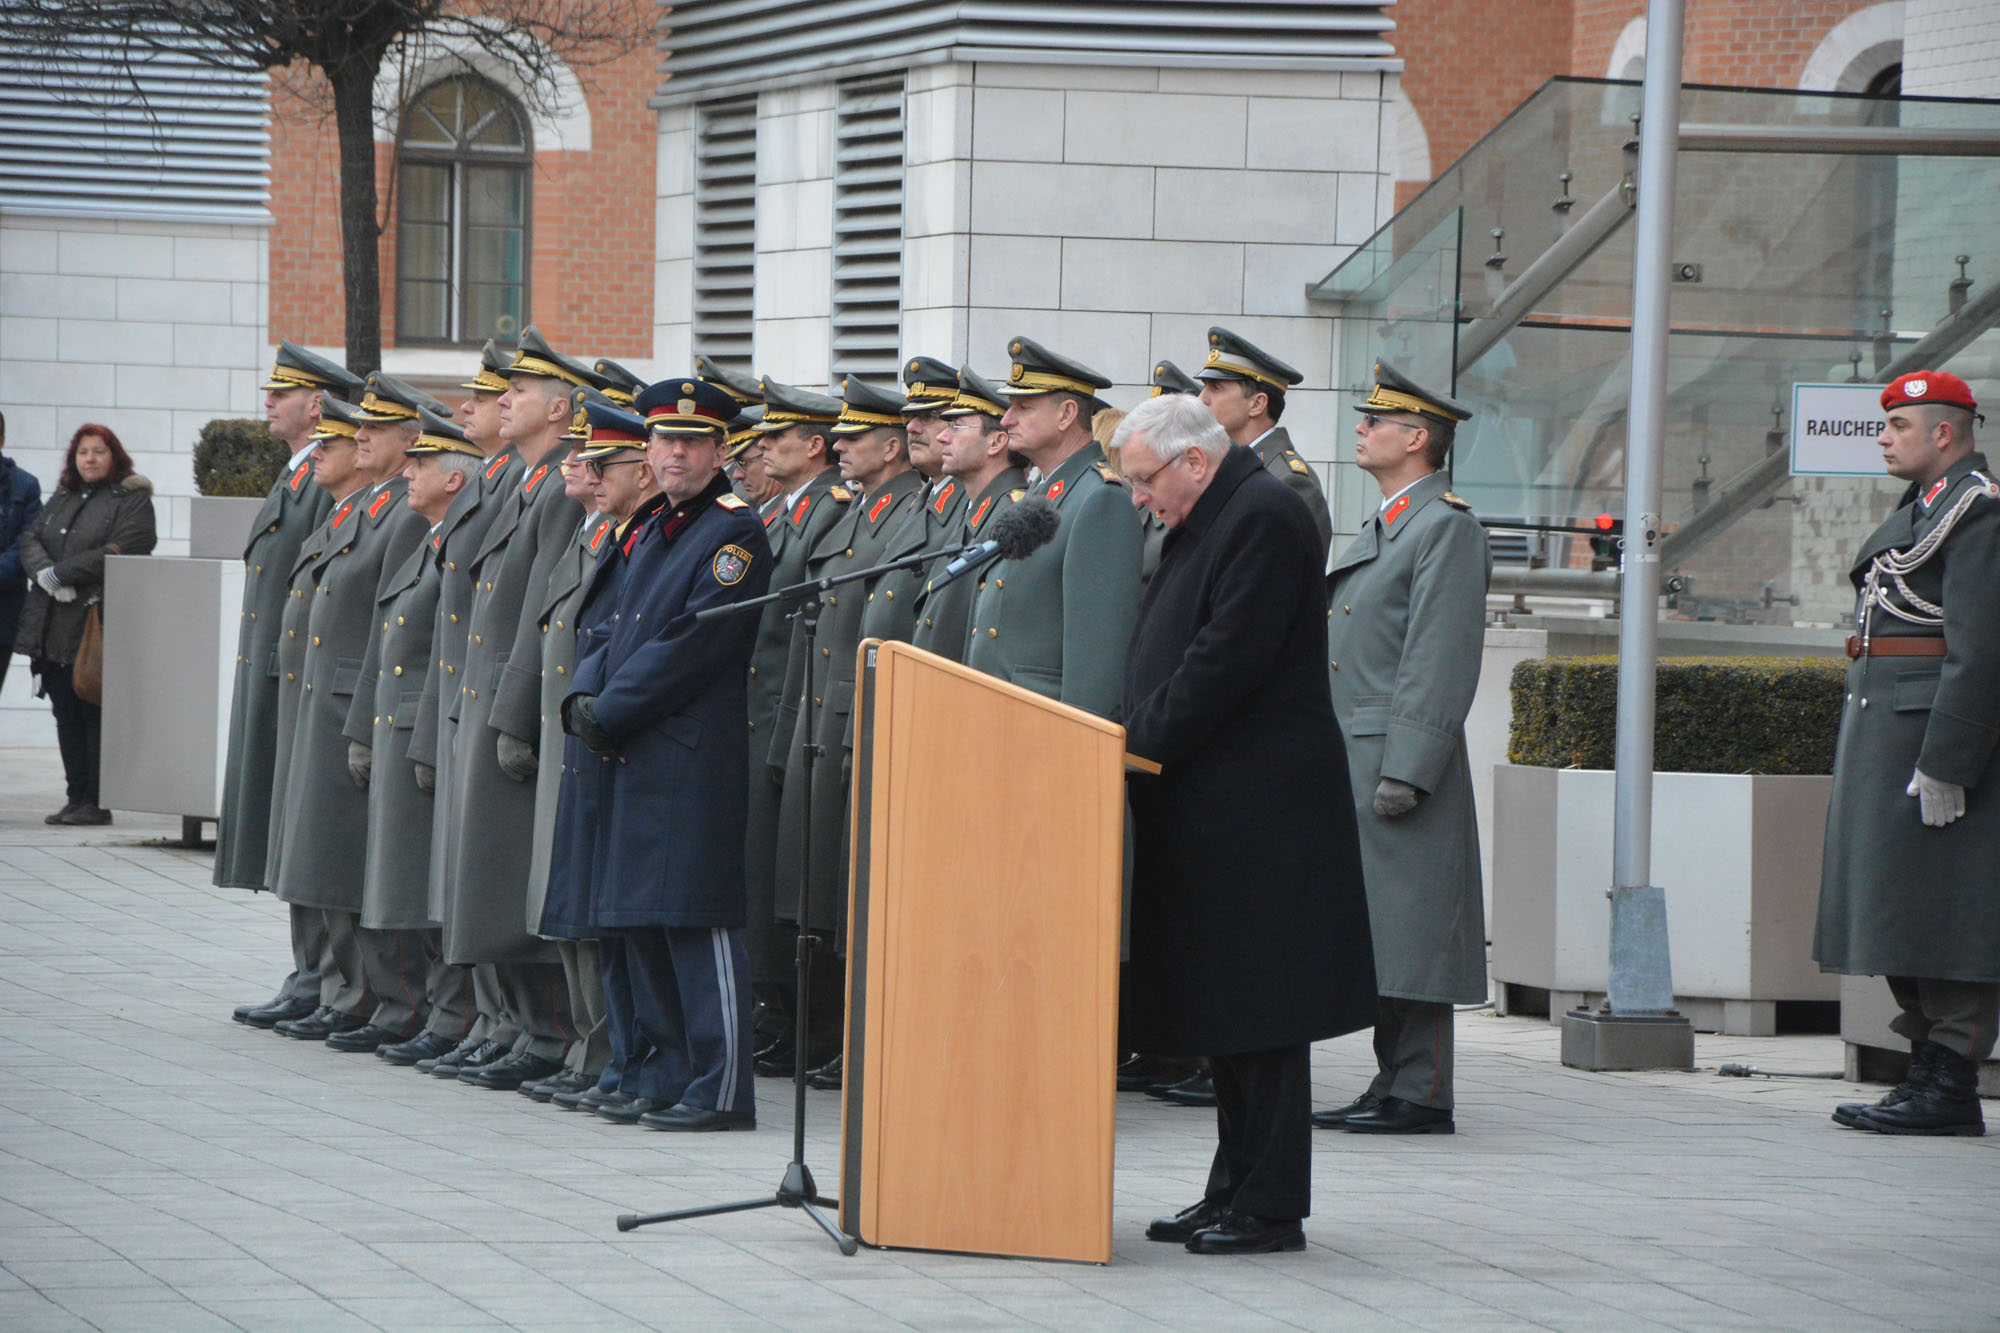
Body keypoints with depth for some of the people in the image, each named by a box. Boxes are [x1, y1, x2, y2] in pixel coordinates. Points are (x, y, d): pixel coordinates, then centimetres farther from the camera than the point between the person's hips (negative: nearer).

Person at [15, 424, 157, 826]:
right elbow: (31, 541, 12)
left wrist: (61, 574, -13)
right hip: (52, 625, 6)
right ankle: (76, 797, 9)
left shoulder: (132, 500, -1)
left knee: (94, 713, -6)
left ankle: (96, 801, -4)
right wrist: (44, 574, -10)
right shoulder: (62, 499, 20)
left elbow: (121, 552, -13)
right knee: (66, 713, 6)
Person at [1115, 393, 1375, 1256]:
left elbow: (1226, 660, -21)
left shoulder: (1264, 519, -14)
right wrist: (1136, 738, 7)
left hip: (1257, 817, -10)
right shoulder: (1203, 524, 17)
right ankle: (1234, 1192, 19)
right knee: (1219, 1008, 13)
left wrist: (1142, 743, -16)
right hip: (1210, 808, 10)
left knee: (1258, 1012, -6)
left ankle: (1271, 1207, -3)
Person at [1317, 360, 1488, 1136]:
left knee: (1410, 938, -8)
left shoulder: (1447, 527, -9)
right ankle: (1392, 1086, 15)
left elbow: (1441, 664, -16)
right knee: (1377, 937, 10)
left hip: (1398, 756, -10)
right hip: (1354, 765, 10)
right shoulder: (1383, 528, 21)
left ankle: (1421, 1097, -6)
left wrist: (1406, 772, -21)